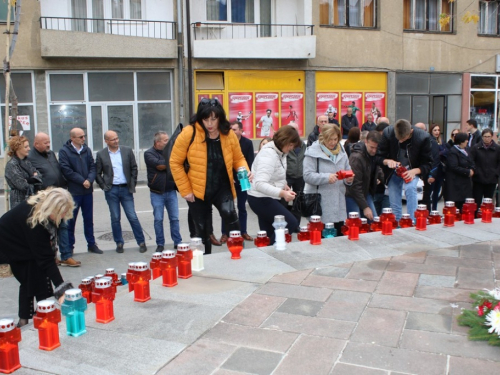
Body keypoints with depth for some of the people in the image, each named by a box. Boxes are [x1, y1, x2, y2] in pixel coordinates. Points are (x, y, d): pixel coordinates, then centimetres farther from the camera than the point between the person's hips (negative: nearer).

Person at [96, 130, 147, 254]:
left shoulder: (127, 151, 4)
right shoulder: (101, 154, 1)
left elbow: (134, 168, 7)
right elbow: (97, 173, 6)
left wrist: (132, 185, 2)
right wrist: (104, 187, -2)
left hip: (125, 189, 0)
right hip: (111, 190, 0)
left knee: (133, 217, 0)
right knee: (115, 218, 6)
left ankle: (141, 242, 9)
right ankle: (119, 243, 18)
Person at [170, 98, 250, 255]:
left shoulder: (229, 135, -7)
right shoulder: (189, 134, -16)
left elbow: (238, 158, 8)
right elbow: (175, 162, -9)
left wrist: (245, 171, -14)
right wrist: (185, 190, -10)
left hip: (222, 187, 1)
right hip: (197, 190, 0)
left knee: (229, 214, -26)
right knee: (201, 230, 9)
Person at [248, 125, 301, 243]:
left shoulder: (279, 152, 6)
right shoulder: (268, 155, -24)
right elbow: (260, 184, -34)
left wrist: (283, 185, 9)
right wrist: (282, 193, -43)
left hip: (266, 198, 9)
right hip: (261, 199, -9)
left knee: (268, 234, 12)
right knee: (291, 224, -11)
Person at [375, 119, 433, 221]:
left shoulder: (423, 137, -23)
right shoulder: (388, 133, -20)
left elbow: (428, 164, -13)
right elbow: (378, 157, -10)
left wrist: (414, 171, -31)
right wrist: (387, 161, -32)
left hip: (413, 171, -2)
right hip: (393, 172, 2)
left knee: (410, 188, -29)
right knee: (394, 203, -1)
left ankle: (413, 222, -23)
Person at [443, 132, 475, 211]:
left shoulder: (464, 151, 18)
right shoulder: (452, 152, -12)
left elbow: (471, 163, 23)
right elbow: (454, 167, -20)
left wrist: (471, 170, 1)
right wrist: (468, 172, -13)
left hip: (465, 183, 9)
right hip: (455, 184, -9)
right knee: (455, 205, -9)